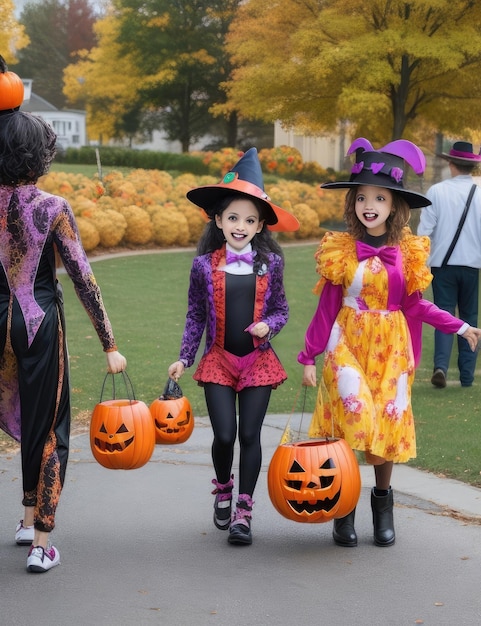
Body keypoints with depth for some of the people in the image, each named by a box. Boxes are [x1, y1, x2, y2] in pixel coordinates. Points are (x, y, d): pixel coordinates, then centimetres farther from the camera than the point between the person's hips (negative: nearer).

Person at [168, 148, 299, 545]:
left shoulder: (270, 263, -2)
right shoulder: (205, 265, -3)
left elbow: (281, 308, 7)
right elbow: (196, 316, 5)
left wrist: (268, 325, -13)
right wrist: (184, 358, 2)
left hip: (258, 361, 0)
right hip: (219, 361, 0)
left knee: (250, 435, -1)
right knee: (224, 435, -6)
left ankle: (243, 512, 11)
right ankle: (223, 490, 26)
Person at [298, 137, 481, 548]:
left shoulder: (407, 253, 1)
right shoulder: (340, 251, -2)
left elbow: (414, 304, 8)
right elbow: (327, 309, 2)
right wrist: (309, 357, 3)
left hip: (391, 348, 2)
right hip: (348, 344, -1)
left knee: (388, 422, 2)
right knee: (352, 418, -13)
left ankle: (383, 500, 25)